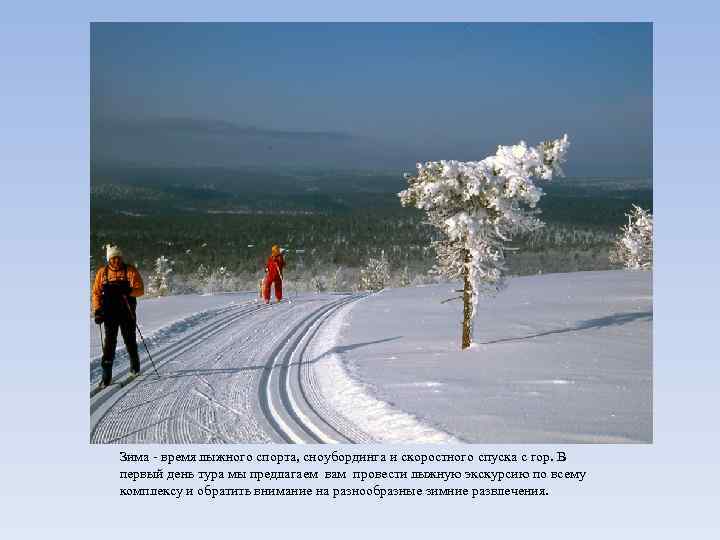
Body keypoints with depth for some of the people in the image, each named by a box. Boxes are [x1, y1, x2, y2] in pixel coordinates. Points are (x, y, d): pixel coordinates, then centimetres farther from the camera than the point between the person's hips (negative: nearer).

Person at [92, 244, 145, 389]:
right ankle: (106, 376, -3)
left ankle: (135, 366, 34)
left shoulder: (130, 271, -1)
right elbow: (96, 292, 8)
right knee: (109, 343, -4)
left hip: (127, 313, -1)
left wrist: (127, 291, -25)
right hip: (109, 313, 1)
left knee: (130, 341, 10)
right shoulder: (102, 272, 5)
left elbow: (140, 290, -6)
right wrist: (97, 311, -2)